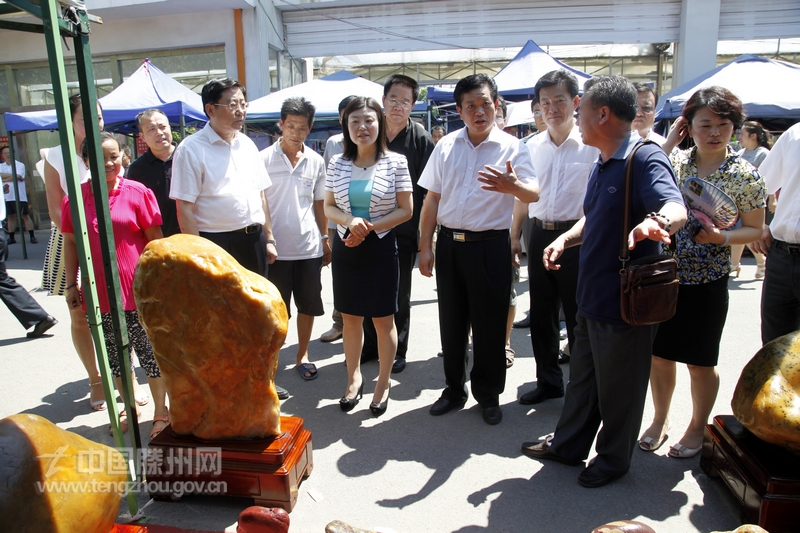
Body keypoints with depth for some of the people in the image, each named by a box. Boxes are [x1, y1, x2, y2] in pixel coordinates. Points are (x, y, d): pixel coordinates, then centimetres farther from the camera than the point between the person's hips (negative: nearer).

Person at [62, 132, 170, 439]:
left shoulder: (138, 193, -5)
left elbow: (155, 239, -2)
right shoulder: (75, 199, 2)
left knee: (150, 353, 4)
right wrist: (72, 284, 7)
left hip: (137, 290, -3)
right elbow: (70, 243, 9)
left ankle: (161, 412, 21)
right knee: (115, 356, 16)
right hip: (98, 292, 3)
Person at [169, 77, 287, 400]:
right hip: (216, 243, -6)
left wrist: (268, 238, 11)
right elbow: (184, 207, -14)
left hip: (252, 240, 7)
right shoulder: (191, 150, -10)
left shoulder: (247, 144, 9)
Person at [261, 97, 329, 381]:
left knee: (309, 305, 11)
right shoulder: (264, 159, -4)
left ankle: (302, 355, 28)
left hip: (309, 246, 3)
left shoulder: (316, 161, 5)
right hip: (275, 247, -3)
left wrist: (325, 238, 10)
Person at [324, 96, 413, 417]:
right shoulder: (337, 164, 4)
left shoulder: (396, 162, -5)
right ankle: (354, 378, 32)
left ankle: (383, 383, 25)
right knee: (350, 317, 13)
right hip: (345, 248, 3)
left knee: (383, 319, 6)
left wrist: (369, 227, -15)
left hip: (381, 248, -3)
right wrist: (351, 221, -13)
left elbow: (406, 210, -5)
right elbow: (328, 208, 8)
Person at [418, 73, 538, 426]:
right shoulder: (446, 146, 6)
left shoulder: (511, 148, -4)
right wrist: (426, 247, 4)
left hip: (490, 246, -3)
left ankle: (488, 394, 26)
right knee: (451, 321, 13)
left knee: (489, 324, 6)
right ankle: (454, 389, 31)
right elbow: (432, 199, 8)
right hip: (449, 243, 3)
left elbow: (533, 194, -17)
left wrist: (512, 186, -40)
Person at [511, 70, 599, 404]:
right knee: (541, 315, 13)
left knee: (577, 316, 5)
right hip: (540, 235, 5)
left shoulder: (591, 145, -6)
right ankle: (548, 381, 30)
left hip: (577, 236, -5)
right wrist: (514, 235, 13)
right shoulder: (532, 146, 9)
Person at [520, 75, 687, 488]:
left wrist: (657, 222, -57)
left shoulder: (646, 158, -18)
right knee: (582, 376, 22)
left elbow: (676, 208, -35)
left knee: (618, 388, 11)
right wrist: (566, 239, 3)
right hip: (592, 295, 9)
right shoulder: (603, 163, 11)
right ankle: (567, 445, 39)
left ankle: (614, 458, 33)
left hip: (626, 302, -9)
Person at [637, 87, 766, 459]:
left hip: (707, 282, -2)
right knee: (659, 354, 13)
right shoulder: (675, 161, 1)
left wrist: (721, 237, -20)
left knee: (700, 362, 11)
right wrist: (667, 144, -12)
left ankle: (697, 428, 33)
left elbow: (755, 230, 0)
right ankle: (660, 419, 35)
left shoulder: (744, 175, -5)